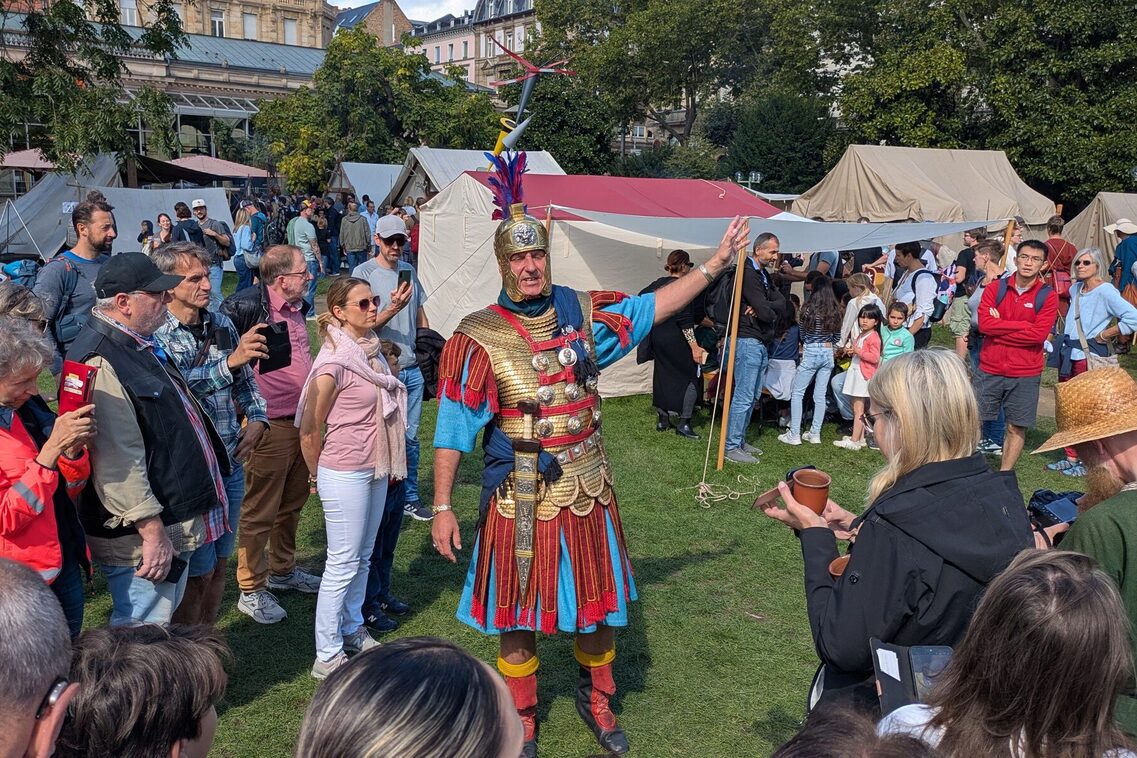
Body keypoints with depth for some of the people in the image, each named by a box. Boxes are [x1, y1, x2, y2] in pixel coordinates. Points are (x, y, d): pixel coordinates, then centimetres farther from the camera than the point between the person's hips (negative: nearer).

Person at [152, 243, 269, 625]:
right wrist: (230, 361, -37)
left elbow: (245, 380, 17)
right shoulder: (155, 335, -14)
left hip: (231, 462, 6)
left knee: (219, 563, 18)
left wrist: (257, 419, 2)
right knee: (198, 572, 4)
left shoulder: (222, 324, 6)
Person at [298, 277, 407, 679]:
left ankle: (352, 630, 36)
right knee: (343, 564, 2)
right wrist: (319, 475, 3)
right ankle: (327, 657, 15)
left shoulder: (372, 351, 4)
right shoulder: (334, 364, -20)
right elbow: (309, 431, -12)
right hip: (345, 474, -8)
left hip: (375, 470, 8)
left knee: (363, 557, 19)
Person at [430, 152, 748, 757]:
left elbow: (654, 306, 10)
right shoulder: (479, 337, -12)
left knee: (600, 604, 17)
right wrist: (442, 507, -9)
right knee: (518, 616, 11)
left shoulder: (583, 314, 0)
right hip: (520, 499, -4)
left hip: (588, 487, 4)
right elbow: (453, 428, -9)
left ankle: (596, 699, 43)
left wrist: (716, 262, 5)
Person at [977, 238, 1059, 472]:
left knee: (1017, 427, 7)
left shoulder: (1047, 296, -2)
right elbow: (985, 324, -12)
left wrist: (1000, 327, -12)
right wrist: (1024, 325, -14)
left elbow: (1039, 333, -14)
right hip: (989, 370, 1)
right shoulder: (995, 289, 2)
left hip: (1025, 375, 0)